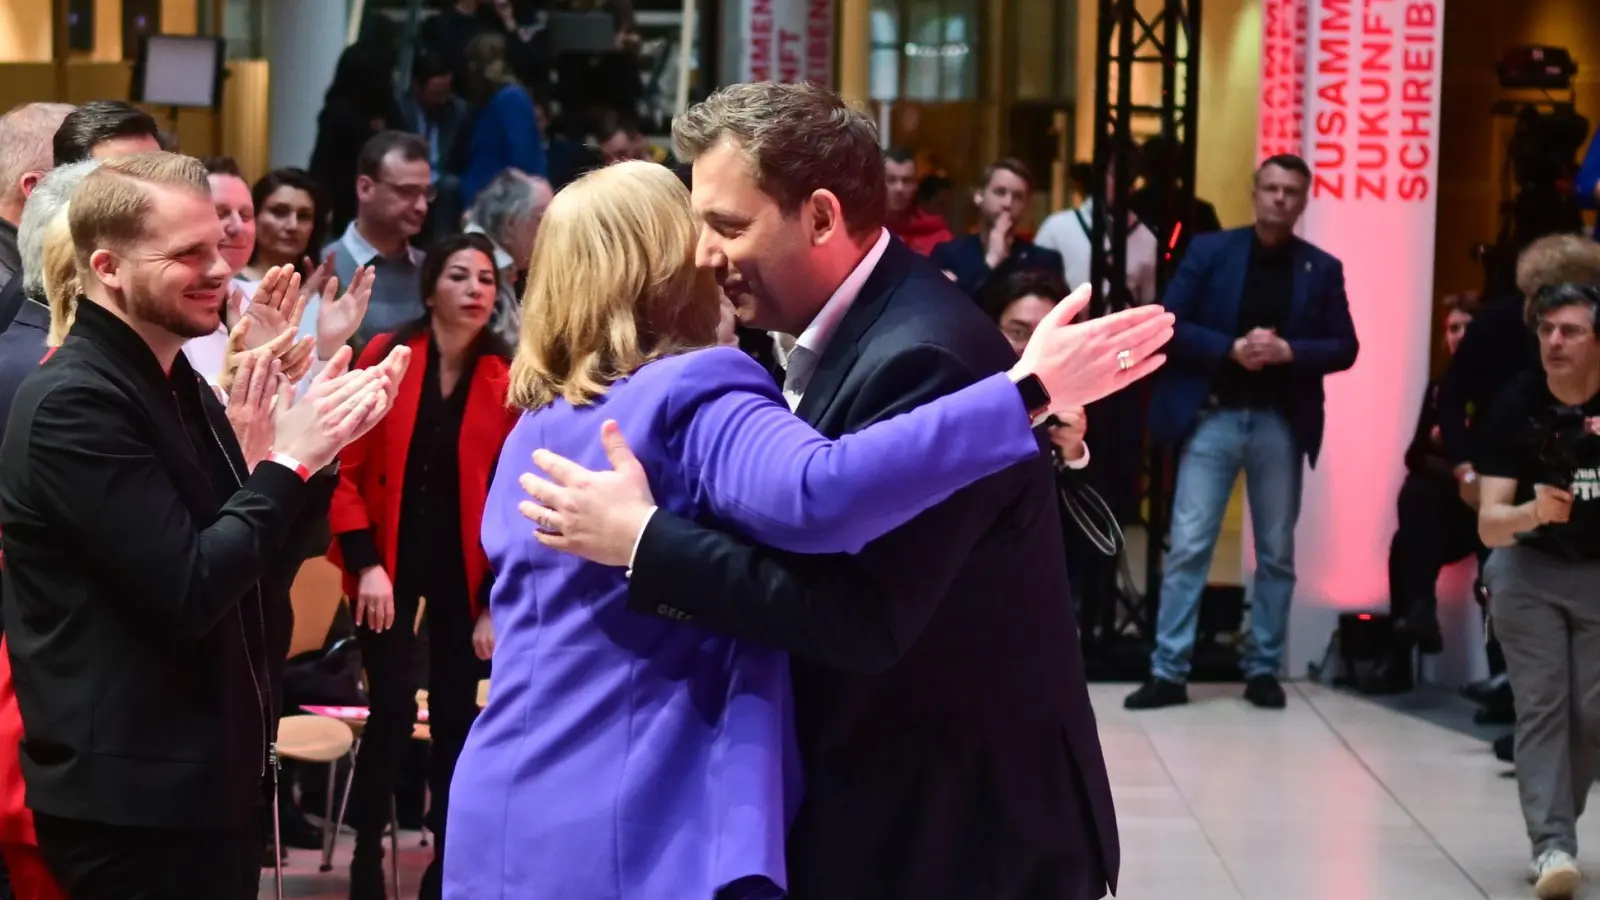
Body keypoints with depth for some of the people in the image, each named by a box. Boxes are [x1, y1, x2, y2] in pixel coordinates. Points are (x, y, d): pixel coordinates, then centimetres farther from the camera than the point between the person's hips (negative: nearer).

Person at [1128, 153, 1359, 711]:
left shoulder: (1322, 269, 6)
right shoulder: (1210, 251, 1)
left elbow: (1344, 348, 3)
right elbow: (1168, 325, -4)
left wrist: (1289, 351, -15)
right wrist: (1231, 349, -16)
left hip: (1281, 423, 2)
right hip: (1213, 416, -2)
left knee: (1276, 553, 7)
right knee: (1188, 546, -4)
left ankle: (1263, 669, 17)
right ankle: (1168, 672, -1)